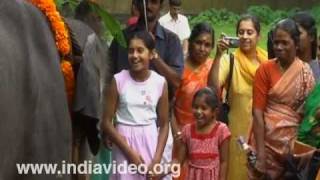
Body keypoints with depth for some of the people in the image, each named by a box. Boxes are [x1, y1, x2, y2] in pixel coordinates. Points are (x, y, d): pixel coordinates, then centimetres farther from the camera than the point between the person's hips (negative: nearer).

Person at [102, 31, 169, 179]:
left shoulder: (160, 83, -2)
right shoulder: (118, 80, -7)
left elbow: (164, 124, 4)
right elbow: (106, 122, -5)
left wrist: (157, 159, -6)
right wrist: (129, 152, -10)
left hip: (150, 141, 2)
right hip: (124, 141, -2)